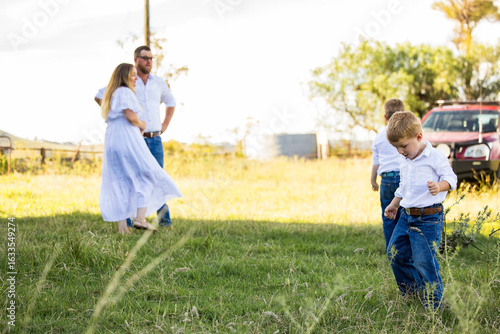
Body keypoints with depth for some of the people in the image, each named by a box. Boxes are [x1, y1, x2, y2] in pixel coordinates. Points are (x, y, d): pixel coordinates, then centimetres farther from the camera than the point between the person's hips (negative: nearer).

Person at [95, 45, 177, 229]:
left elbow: (171, 101, 28)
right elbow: (99, 97, 5)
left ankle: (165, 221, 9)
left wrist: (165, 125, 16)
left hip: (155, 140, 3)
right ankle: (127, 223, 1)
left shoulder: (159, 82, 9)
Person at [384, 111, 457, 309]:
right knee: (395, 253, 12)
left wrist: (439, 186, -29)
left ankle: (433, 305, 6)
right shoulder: (404, 161, 11)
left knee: (424, 261, -9)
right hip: (407, 215, 8)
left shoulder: (435, 158, -12)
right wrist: (394, 204, 32)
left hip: (428, 218, -8)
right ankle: (410, 291, 34)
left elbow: (450, 178, -9)